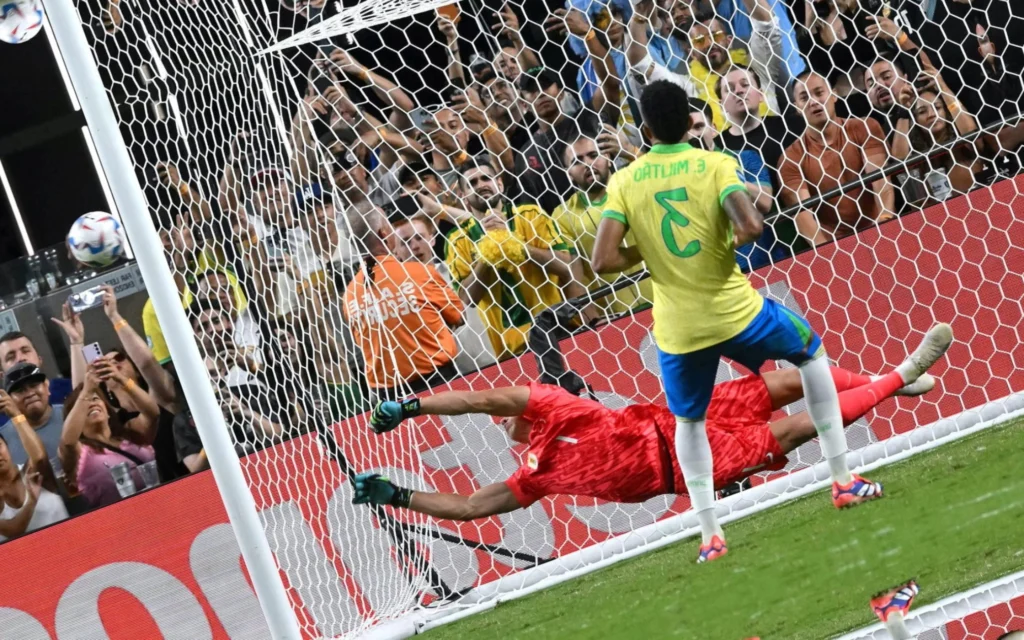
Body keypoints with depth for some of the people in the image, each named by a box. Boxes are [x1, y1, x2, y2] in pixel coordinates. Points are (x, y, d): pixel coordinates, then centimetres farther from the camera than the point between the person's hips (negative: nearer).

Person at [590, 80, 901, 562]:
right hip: (735, 312, -1)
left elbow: (602, 261, -11)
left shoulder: (624, 182, -4)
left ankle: (710, 534, 17)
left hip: (678, 331, 1)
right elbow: (750, 226, -24)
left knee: (688, 422, 27)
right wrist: (734, 242, -2)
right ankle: (843, 480, 25)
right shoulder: (715, 165, -9)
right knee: (812, 351, 27)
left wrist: (645, 252, 7)